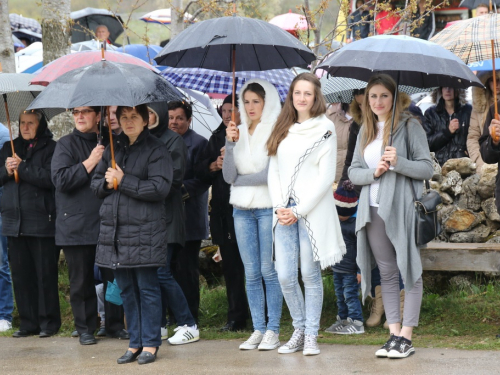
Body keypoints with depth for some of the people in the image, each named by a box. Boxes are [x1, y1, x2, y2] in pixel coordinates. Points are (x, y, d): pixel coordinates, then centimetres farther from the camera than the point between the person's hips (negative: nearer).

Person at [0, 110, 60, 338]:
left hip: (42, 222, -5)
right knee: (21, 274, 7)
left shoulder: (50, 148, -2)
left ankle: (49, 323, 7)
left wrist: (21, 167, -12)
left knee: (45, 274, -1)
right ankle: (28, 323, 13)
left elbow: (49, 178, -16)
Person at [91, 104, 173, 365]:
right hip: (114, 230, 6)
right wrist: (106, 182, -4)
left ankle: (150, 344, 5)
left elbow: (160, 188, -15)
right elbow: (96, 183, 19)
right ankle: (135, 343, 18)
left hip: (145, 232, -6)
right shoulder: (113, 149, 15)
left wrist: (123, 181, -15)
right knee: (126, 289, 10)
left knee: (147, 289, -1)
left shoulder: (156, 150, -5)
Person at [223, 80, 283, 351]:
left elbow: (272, 174, -13)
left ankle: (273, 331, 2)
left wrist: (240, 180, -1)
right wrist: (230, 144, -10)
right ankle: (258, 329, 12)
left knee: (269, 270, -4)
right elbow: (228, 176, 3)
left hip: (269, 208, -5)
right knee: (251, 273, 7)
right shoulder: (240, 133, 10)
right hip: (242, 209, 5)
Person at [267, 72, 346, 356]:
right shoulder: (283, 130, 14)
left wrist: (299, 210, -11)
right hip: (284, 212, 4)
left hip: (313, 212, -4)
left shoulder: (325, 129, -2)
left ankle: (311, 336, 8)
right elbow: (274, 171, 13)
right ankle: (300, 329, 16)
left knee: (311, 274, -1)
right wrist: (279, 207, -2)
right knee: (286, 276, 0)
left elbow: (326, 177, -7)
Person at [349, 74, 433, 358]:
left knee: (410, 271, -3)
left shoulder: (409, 126, -3)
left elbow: (427, 168, -7)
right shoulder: (366, 131, 15)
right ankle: (394, 333, 11)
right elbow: (353, 172, 13)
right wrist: (374, 172, -7)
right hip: (374, 211, 6)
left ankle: (406, 337, -1)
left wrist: (398, 163, -21)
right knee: (387, 273, 8)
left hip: (403, 208, -6)